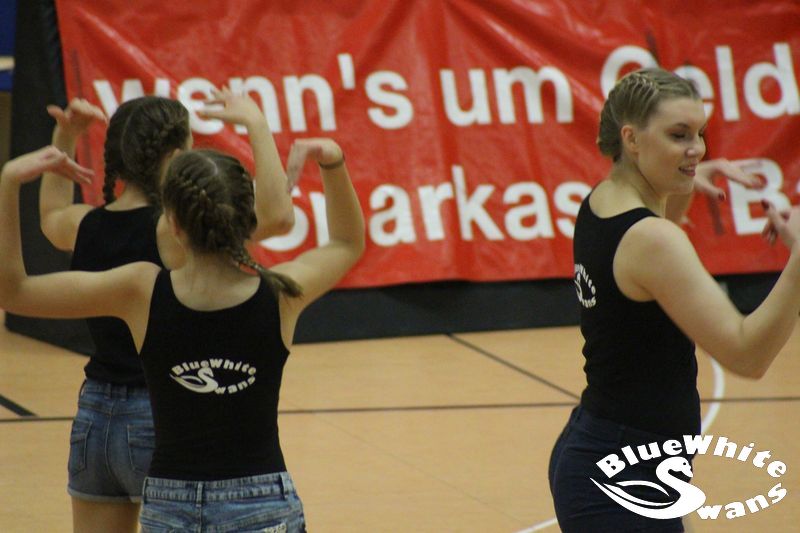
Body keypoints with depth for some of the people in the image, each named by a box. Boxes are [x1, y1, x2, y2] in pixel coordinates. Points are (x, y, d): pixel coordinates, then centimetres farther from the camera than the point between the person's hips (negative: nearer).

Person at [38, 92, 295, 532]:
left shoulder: (85, 227, 2)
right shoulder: (171, 230, -17)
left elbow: (51, 216, 28)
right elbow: (276, 216, -26)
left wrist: (64, 140, 21)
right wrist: (256, 125, -20)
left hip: (93, 420, 7)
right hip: (161, 425, -7)